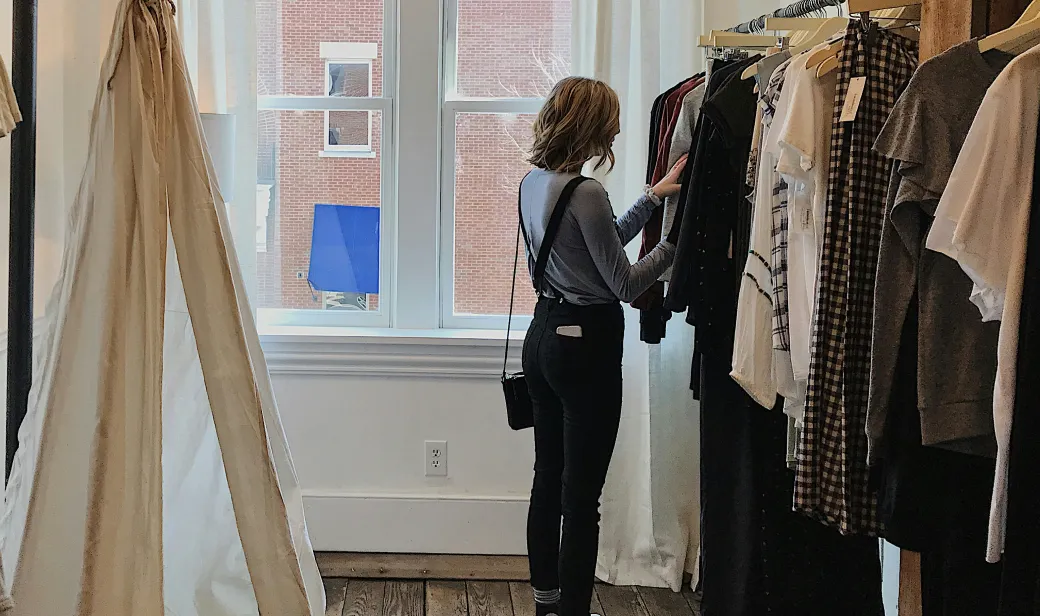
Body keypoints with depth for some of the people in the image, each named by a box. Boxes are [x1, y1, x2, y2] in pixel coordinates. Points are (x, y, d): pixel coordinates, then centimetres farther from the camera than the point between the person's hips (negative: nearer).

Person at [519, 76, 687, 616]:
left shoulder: (533, 182, 7)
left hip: (544, 334, 9)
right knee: (581, 493, -1)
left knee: (549, 477, 18)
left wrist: (654, 195, 15)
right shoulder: (585, 194, -20)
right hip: (586, 343, -9)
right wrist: (675, 243, -2)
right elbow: (625, 283, -14)